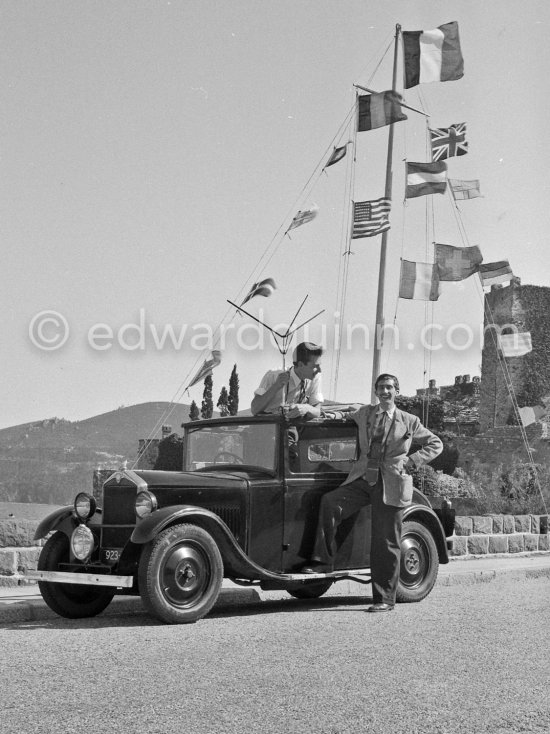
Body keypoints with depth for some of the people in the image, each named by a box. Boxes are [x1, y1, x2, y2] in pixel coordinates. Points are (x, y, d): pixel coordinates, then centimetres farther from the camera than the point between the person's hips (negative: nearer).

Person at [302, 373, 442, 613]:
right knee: (330, 501, -25)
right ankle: (323, 560, -19)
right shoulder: (363, 413, 14)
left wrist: (411, 460, 1)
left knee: (385, 544, -1)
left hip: (390, 485, -2)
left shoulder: (409, 421, 7)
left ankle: (384, 599, 8)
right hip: (362, 479, 3)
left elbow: (435, 444, 13)